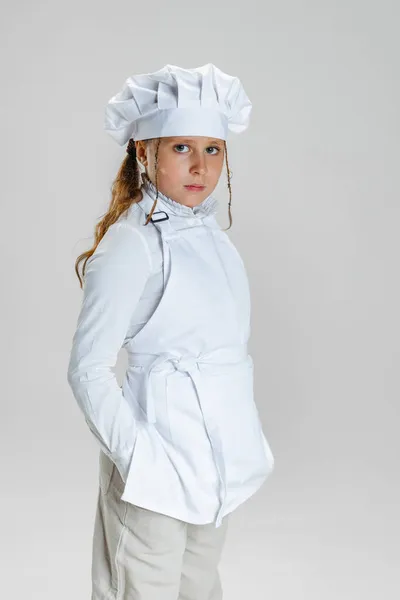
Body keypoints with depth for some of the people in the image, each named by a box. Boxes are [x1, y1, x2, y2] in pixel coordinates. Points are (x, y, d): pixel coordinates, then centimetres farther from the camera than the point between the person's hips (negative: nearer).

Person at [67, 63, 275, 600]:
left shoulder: (212, 235, 8)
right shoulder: (131, 245, -16)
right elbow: (88, 369, -17)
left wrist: (243, 445, 14)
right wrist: (138, 457, -23)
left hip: (216, 458, 8)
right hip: (159, 466, -7)